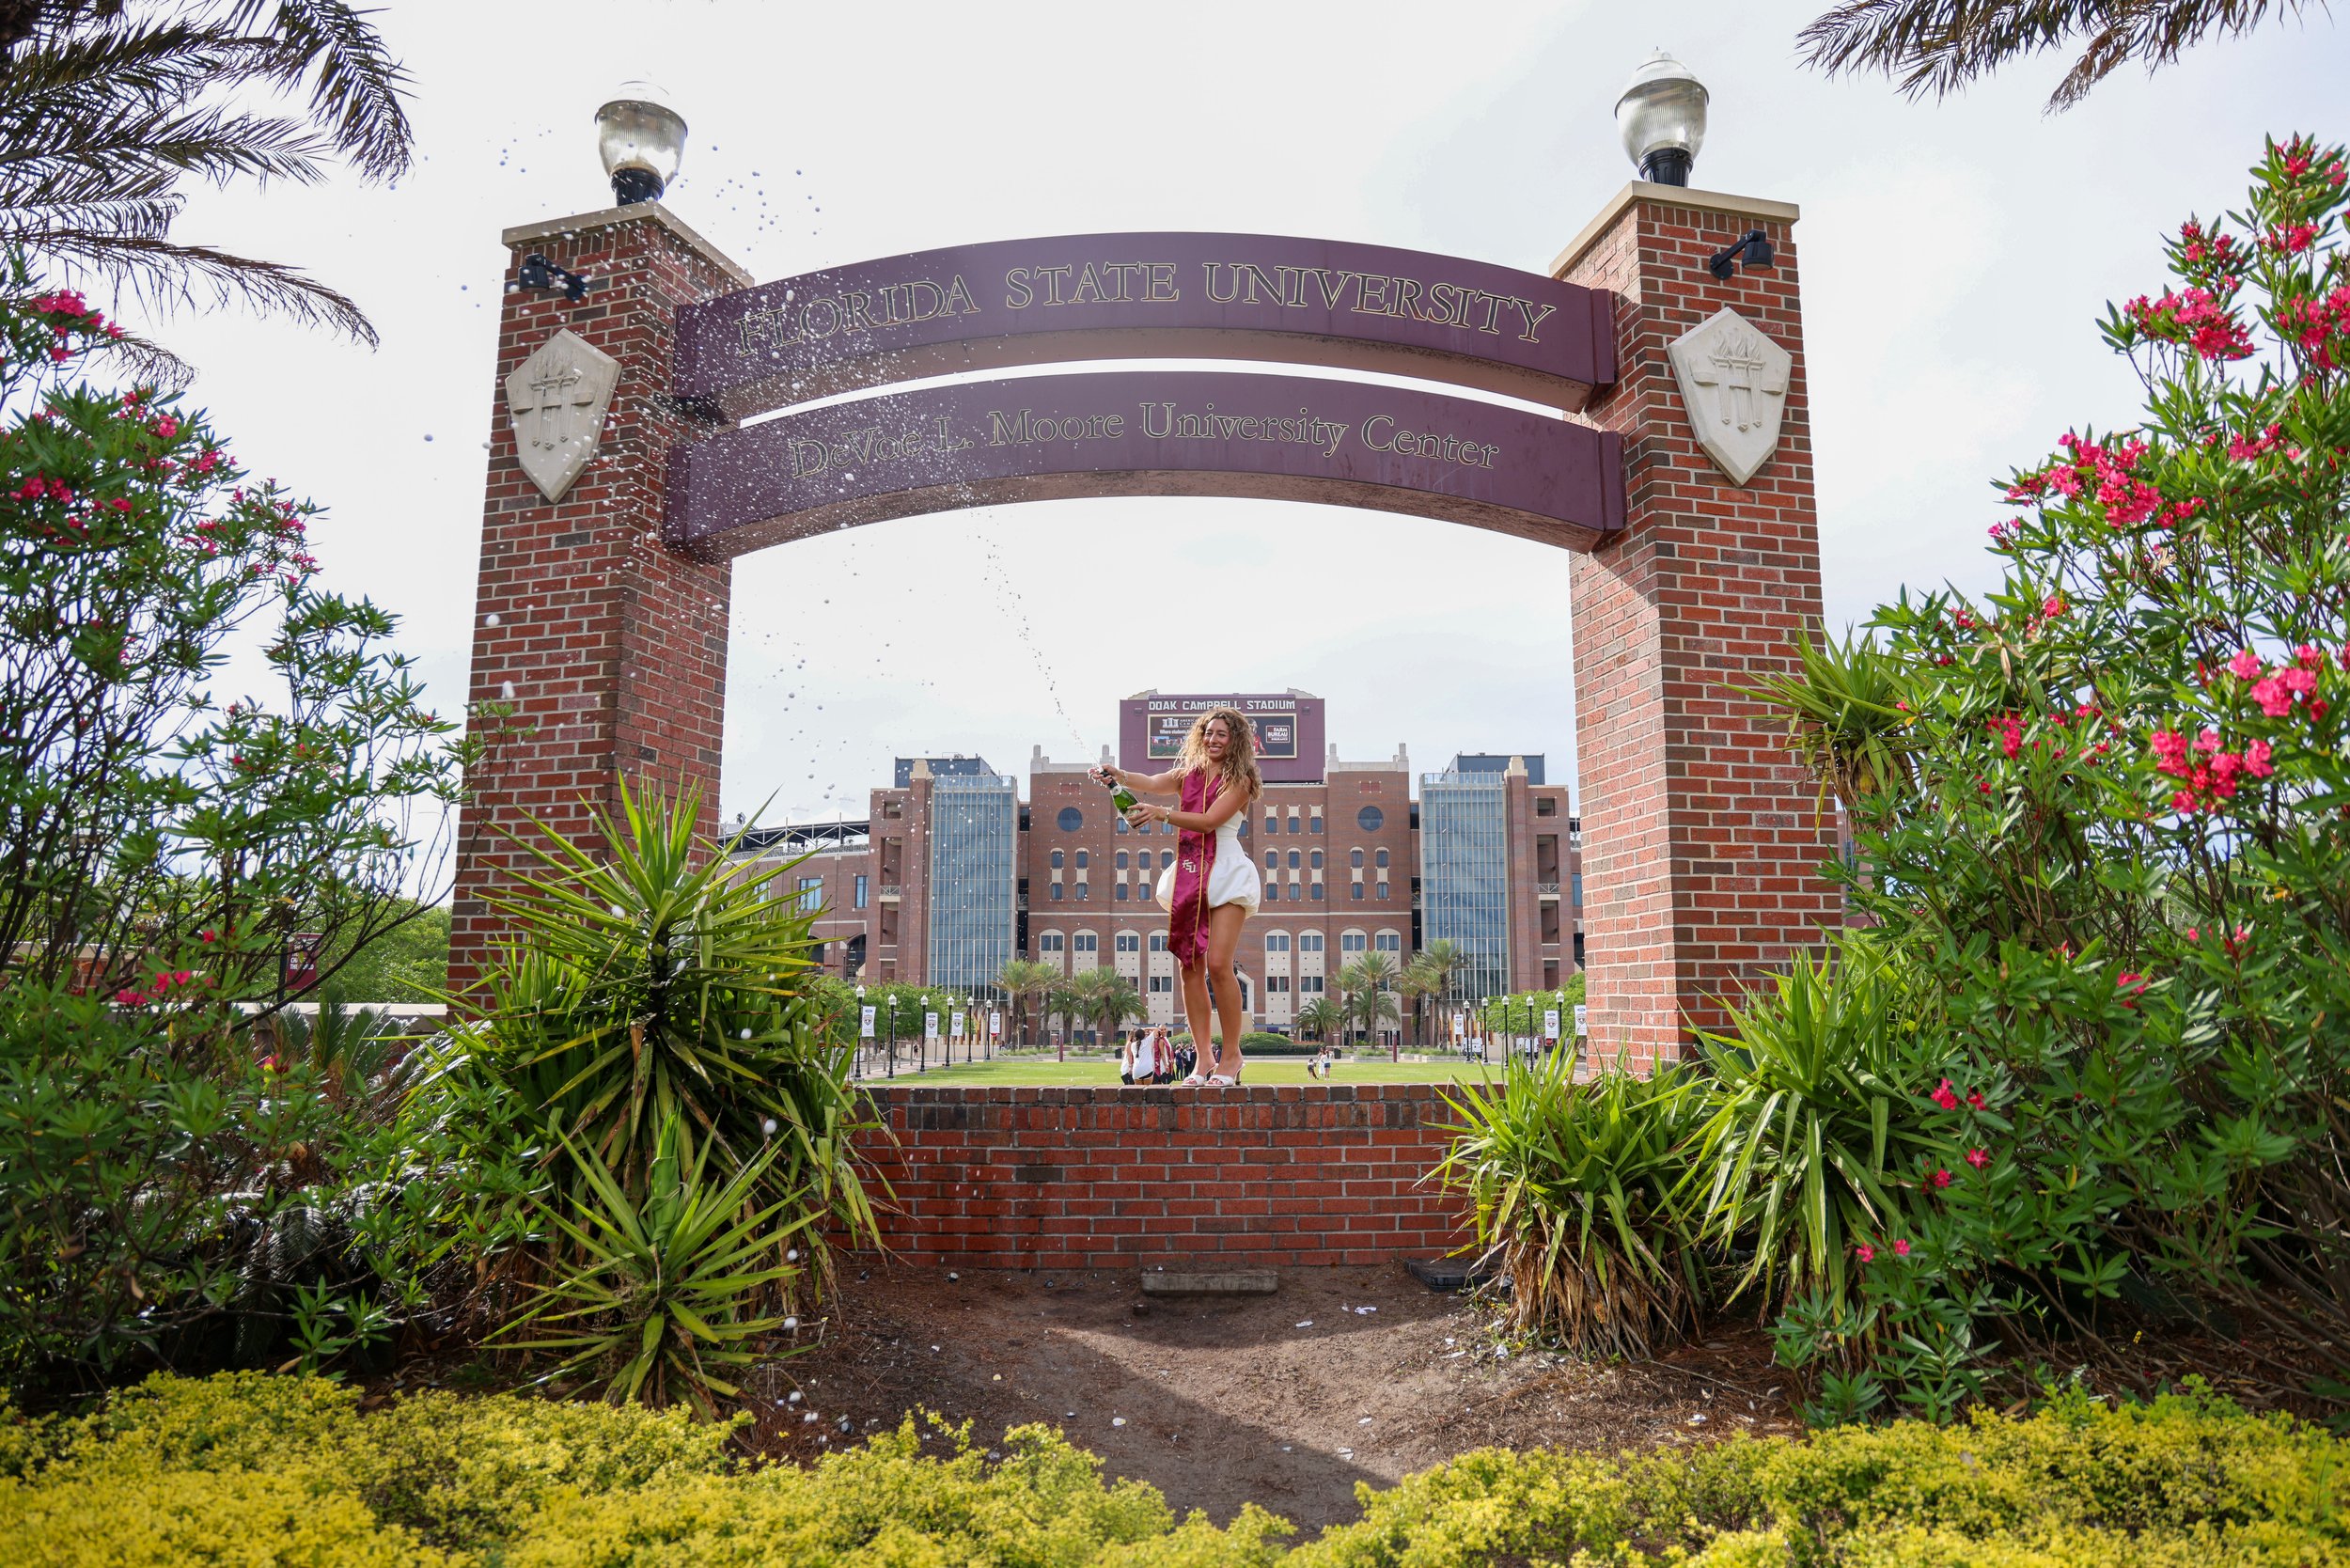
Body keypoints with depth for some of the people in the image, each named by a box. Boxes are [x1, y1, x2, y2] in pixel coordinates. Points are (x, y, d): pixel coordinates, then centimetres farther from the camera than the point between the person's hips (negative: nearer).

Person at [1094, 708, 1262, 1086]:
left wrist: (1161, 813, -24)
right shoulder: (1189, 774, 14)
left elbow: (1209, 820, -15)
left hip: (1226, 874, -5)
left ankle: (1231, 1054, 1)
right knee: (1190, 968, 1)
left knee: (1218, 964, -13)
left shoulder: (1239, 780, -1)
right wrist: (1121, 776, -26)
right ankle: (1204, 1058, 7)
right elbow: (1152, 783, -5)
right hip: (1188, 875, 5)